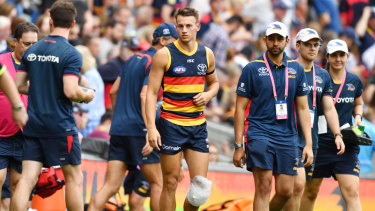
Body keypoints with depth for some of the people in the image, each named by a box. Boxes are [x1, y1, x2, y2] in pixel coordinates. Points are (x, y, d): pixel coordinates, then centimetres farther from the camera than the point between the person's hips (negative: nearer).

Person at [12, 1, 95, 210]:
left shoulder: (31, 51, 7)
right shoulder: (71, 54, -12)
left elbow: (19, 85, 11)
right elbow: (70, 91, -21)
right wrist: (87, 96, 0)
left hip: (33, 126, 5)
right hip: (60, 126, -5)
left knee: (27, 179, 0)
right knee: (74, 177, 8)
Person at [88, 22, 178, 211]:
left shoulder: (132, 59, 18)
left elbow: (114, 91, 23)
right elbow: (144, 95, -20)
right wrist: (150, 131, -25)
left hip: (118, 129, 7)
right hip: (138, 129, -7)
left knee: (110, 187, 1)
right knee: (157, 183, 5)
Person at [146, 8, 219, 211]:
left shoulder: (207, 54, 8)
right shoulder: (164, 55, -5)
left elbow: (214, 82, 25)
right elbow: (151, 93, -5)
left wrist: (208, 95, 0)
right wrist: (151, 127, -15)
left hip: (198, 125, 4)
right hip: (171, 125, -4)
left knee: (200, 184, -2)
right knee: (170, 182, -1)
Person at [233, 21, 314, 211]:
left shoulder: (296, 69, 9)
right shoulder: (252, 69, 0)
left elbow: (303, 108, 11)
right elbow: (240, 108, 2)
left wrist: (308, 145, 3)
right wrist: (238, 146, -3)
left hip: (286, 136, 3)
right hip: (259, 133, -3)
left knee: (286, 191, 2)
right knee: (264, 187, -13)